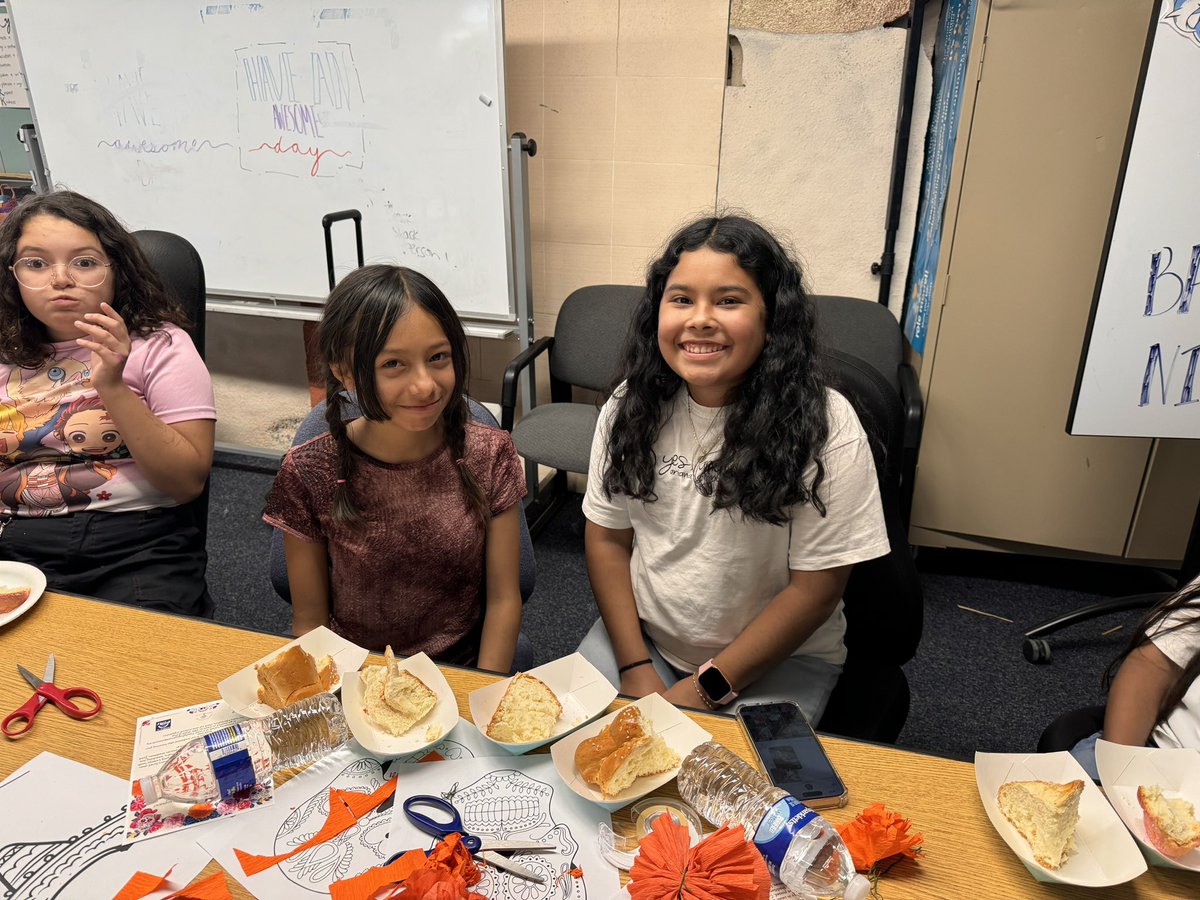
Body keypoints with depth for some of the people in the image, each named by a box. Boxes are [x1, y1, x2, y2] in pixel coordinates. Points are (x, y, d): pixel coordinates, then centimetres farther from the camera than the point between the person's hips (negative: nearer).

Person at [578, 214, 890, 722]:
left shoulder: (825, 427, -17)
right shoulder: (631, 406, -6)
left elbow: (815, 589, -14)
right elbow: (607, 539, -1)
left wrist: (707, 687, -14)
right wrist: (637, 669, -9)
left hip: (778, 658, -2)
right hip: (642, 637, 3)